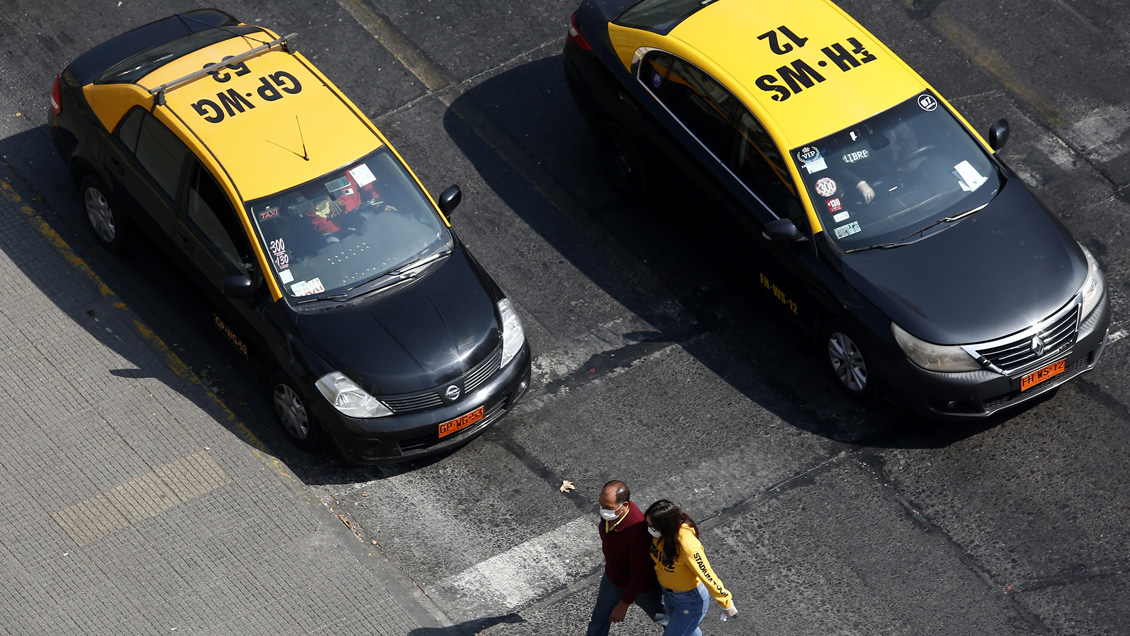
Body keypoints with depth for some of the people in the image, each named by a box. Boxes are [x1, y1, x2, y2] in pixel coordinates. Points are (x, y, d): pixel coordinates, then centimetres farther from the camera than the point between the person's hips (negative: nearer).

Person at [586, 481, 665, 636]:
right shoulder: (609, 509, -22)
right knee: (600, 618, 18)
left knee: (659, 615, 25)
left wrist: (624, 605, -25)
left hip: (642, 585, -6)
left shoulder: (637, 531, -46)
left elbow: (640, 574, -34)